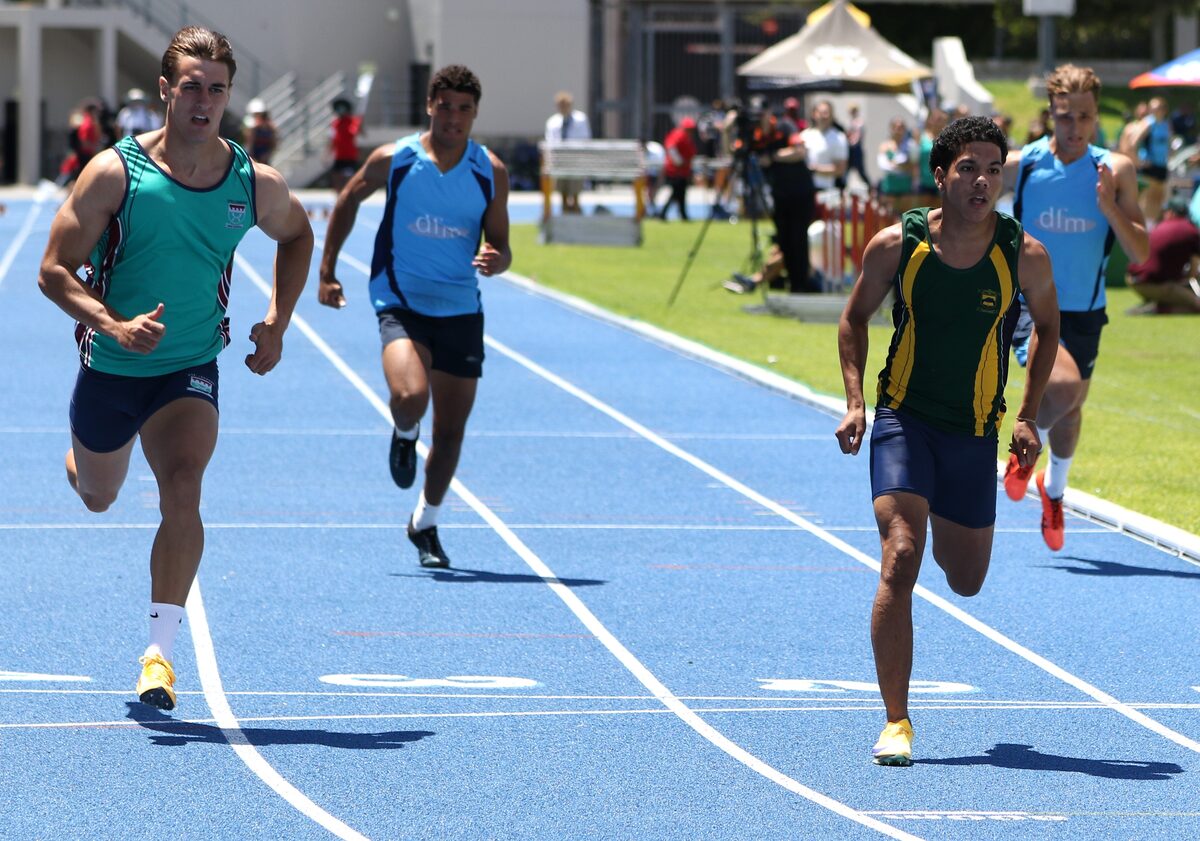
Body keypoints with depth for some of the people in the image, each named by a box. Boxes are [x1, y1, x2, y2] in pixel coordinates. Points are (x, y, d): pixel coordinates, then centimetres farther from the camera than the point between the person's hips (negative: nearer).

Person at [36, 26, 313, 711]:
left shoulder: (256, 185, -8)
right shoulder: (115, 172, -16)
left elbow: (297, 235, 15)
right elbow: (55, 271, -14)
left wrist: (277, 323, 4)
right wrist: (115, 325, -31)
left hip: (190, 371, 0)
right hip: (109, 369, 0)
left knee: (183, 492, -24)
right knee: (98, 498, 22)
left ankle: (161, 651, -21)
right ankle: (81, 459, 61)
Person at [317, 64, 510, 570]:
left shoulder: (491, 173, -2)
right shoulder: (393, 160, -6)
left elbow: (501, 248, 4)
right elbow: (347, 202, 11)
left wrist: (495, 260, -21)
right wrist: (327, 271, 9)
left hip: (460, 310, 2)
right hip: (401, 304, -2)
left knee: (451, 429, 6)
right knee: (410, 396, -28)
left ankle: (426, 525, 28)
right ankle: (405, 435, 11)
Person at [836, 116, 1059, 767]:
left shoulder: (1024, 256, -10)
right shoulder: (896, 245, -11)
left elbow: (1047, 325, 9)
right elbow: (856, 317, 6)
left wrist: (1027, 416, 2)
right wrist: (854, 402, -5)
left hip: (975, 432, 2)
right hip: (904, 419, -2)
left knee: (967, 581, 14)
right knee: (899, 560, -18)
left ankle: (948, 532, 54)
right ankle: (896, 723, -14)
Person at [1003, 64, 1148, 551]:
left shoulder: (1115, 171, -6)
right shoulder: (1019, 165, -9)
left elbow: (1140, 254, -10)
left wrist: (1110, 207, -25)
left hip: (1084, 312, 3)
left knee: (1070, 409, 19)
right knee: (1063, 386, -29)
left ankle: (1054, 491, 50)